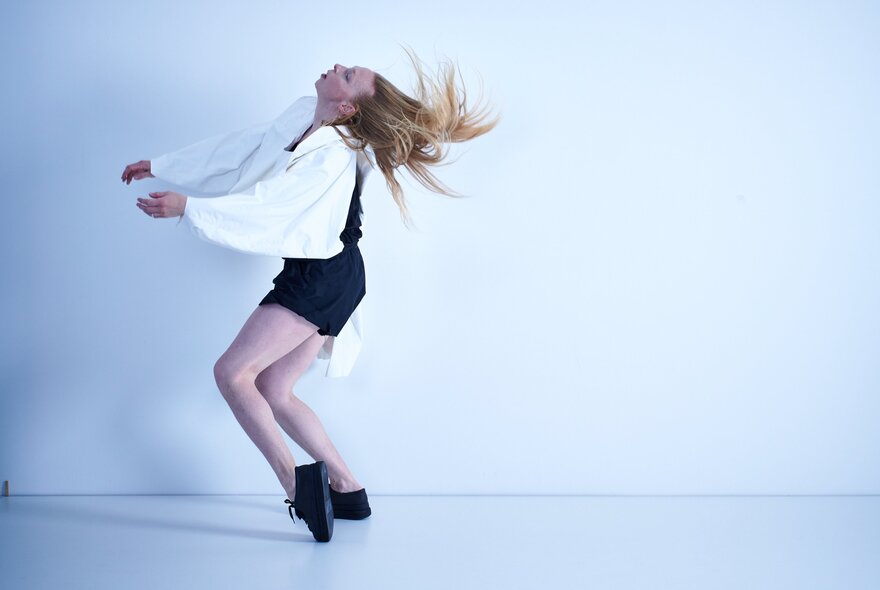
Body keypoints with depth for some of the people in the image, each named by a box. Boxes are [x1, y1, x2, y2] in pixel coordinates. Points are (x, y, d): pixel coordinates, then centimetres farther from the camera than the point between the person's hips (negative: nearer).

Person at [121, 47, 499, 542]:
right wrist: (161, 166, 20)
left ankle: (294, 481, -13)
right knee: (273, 391, 9)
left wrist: (188, 207, -23)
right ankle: (347, 489, 16)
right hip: (312, 277, 9)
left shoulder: (335, 157, -21)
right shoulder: (302, 116, 5)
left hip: (326, 278, -9)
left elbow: (269, 208, -24)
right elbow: (237, 148, 14)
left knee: (232, 372, -13)